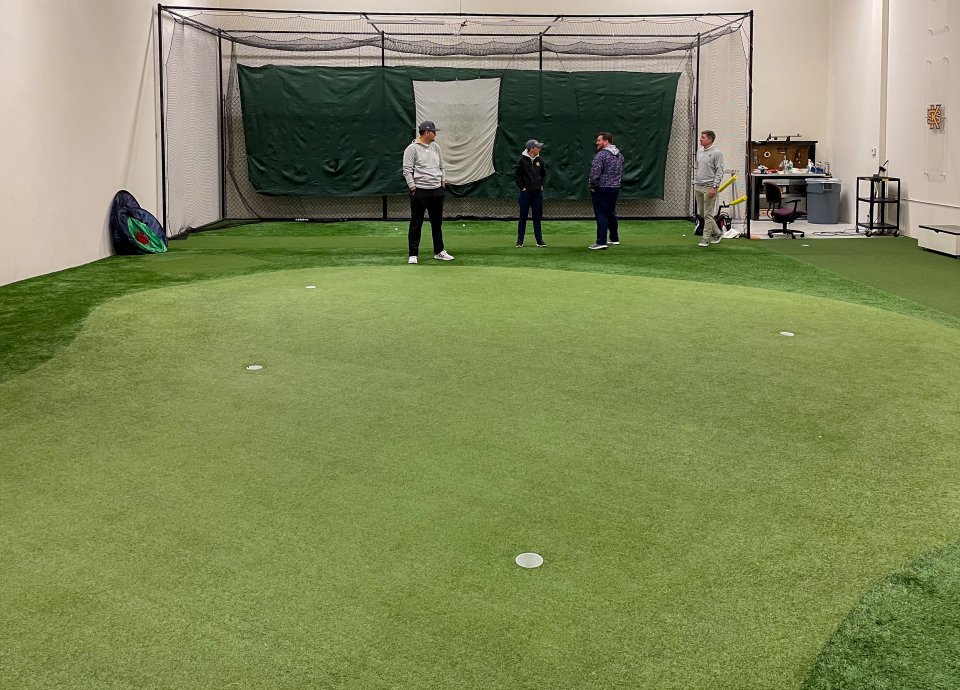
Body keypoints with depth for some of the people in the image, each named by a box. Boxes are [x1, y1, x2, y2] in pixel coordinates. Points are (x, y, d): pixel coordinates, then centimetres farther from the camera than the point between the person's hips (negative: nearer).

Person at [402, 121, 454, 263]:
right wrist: (413, 188, -15)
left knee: (437, 222, 13)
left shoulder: (435, 147, 12)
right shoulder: (412, 148, -8)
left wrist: (443, 182, 13)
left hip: (437, 190, 7)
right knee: (416, 224, -2)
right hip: (420, 191, -7)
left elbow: (441, 166, 20)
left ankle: (439, 251, 23)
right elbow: (407, 170, -10)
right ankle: (413, 254, 3)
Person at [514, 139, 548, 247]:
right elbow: (516, 175, -6)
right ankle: (520, 240, 7)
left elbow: (544, 173, 19)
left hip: (537, 193, 4)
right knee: (523, 217, 1)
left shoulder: (539, 160, 6)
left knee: (537, 217, 7)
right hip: (526, 193, -4)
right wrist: (522, 187, -8)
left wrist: (542, 185, 9)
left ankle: (539, 239, 12)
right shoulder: (522, 160, -7)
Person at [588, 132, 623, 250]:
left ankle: (601, 242, -9)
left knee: (601, 215, -6)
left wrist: (592, 186, -10)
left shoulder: (601, 155, -17)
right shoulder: (619, 155, 10)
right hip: (615, 189, 8)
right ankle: (614, 239, 27)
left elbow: (595, 173, -22)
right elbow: (621, 173, 17)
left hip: (601, 190, -8)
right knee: (611, 214, 20)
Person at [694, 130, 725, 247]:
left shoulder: (716, 153, -9)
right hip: (698, 187, 8)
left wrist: (714, 187, -18)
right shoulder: (699, 152, 13)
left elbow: (720, 172, -12)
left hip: (709, 187, -8)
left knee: (708, 214, -5)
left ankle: (706, 239, -1)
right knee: (701, 213, 11)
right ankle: (716, 233, 26)